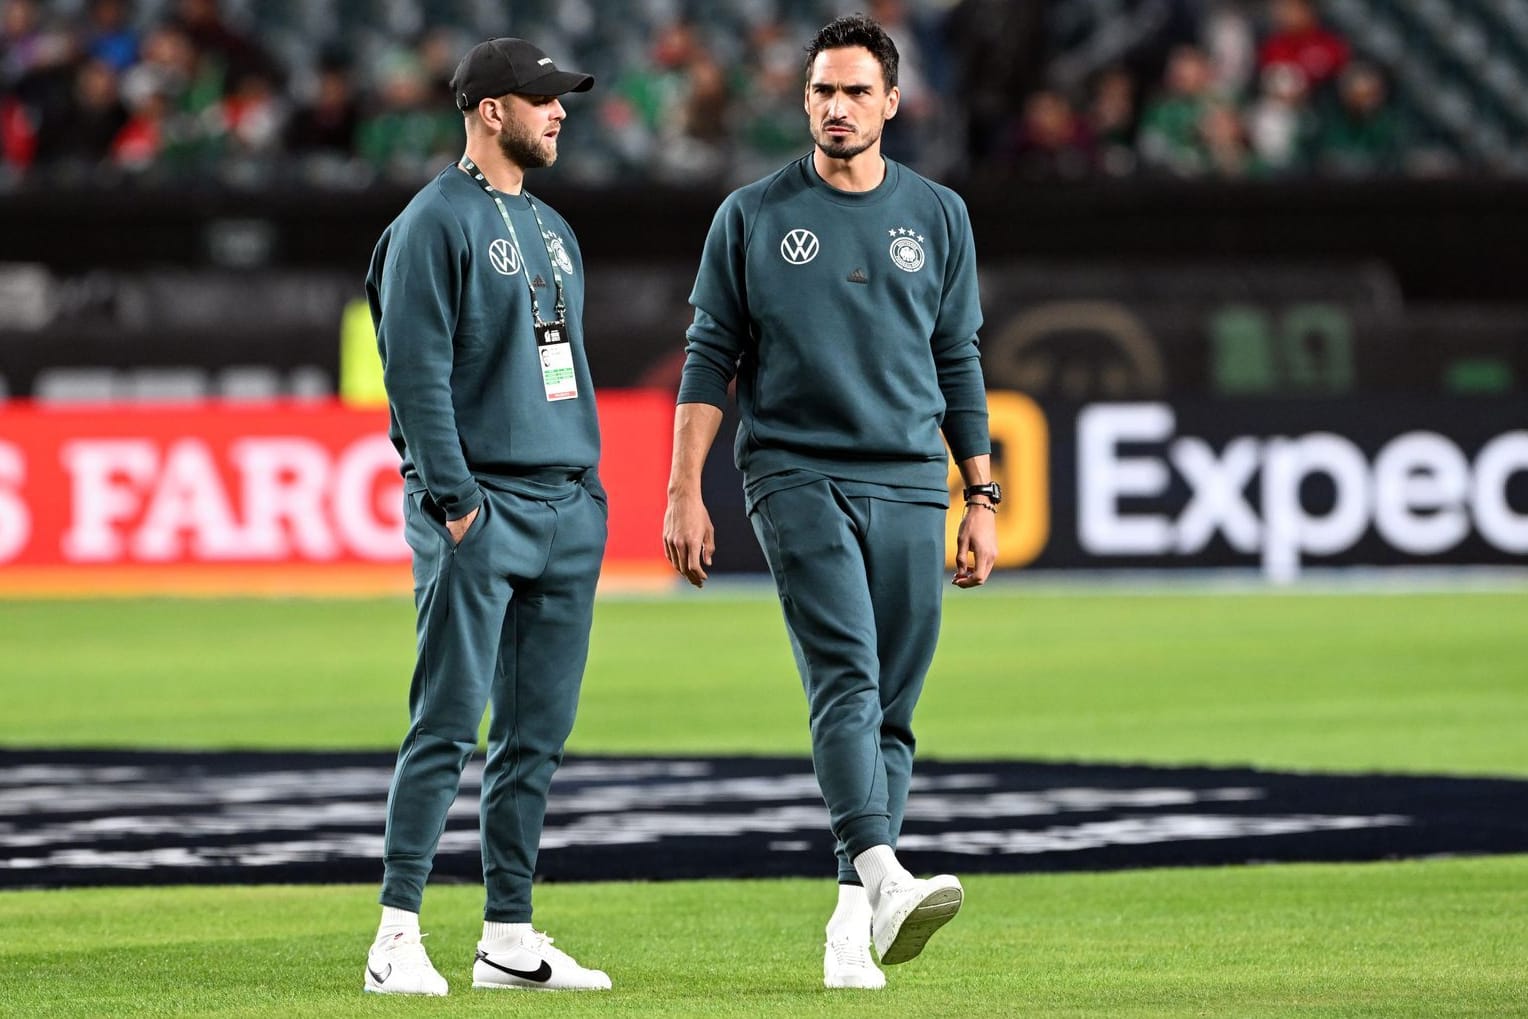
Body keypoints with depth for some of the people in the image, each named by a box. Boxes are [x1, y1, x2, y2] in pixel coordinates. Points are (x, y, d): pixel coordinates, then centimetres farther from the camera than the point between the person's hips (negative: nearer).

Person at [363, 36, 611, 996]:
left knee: (538, 731, 7)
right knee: (449, 723, -11)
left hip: (570, 509, 8)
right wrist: (456, 501, -18)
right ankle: (398, 935, -10)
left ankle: (510, 936, 11)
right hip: (480, 507, -8)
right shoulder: (436, 224, -7)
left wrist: (588, 492, 15)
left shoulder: (552, 228, 19)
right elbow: (417, 370, -13)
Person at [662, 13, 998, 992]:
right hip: (797, 477, -3)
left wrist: (982, 499, 10)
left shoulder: (937, 215, 12)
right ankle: (882, 874, -35)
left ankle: (853, 918, 6)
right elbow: (711, 358, 6)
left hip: (909, 487, 3)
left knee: (892, 707, 1)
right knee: (847, 675, -20)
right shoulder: (753, 217, 6)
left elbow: (958, 363, 15)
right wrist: (686, 493, -2)